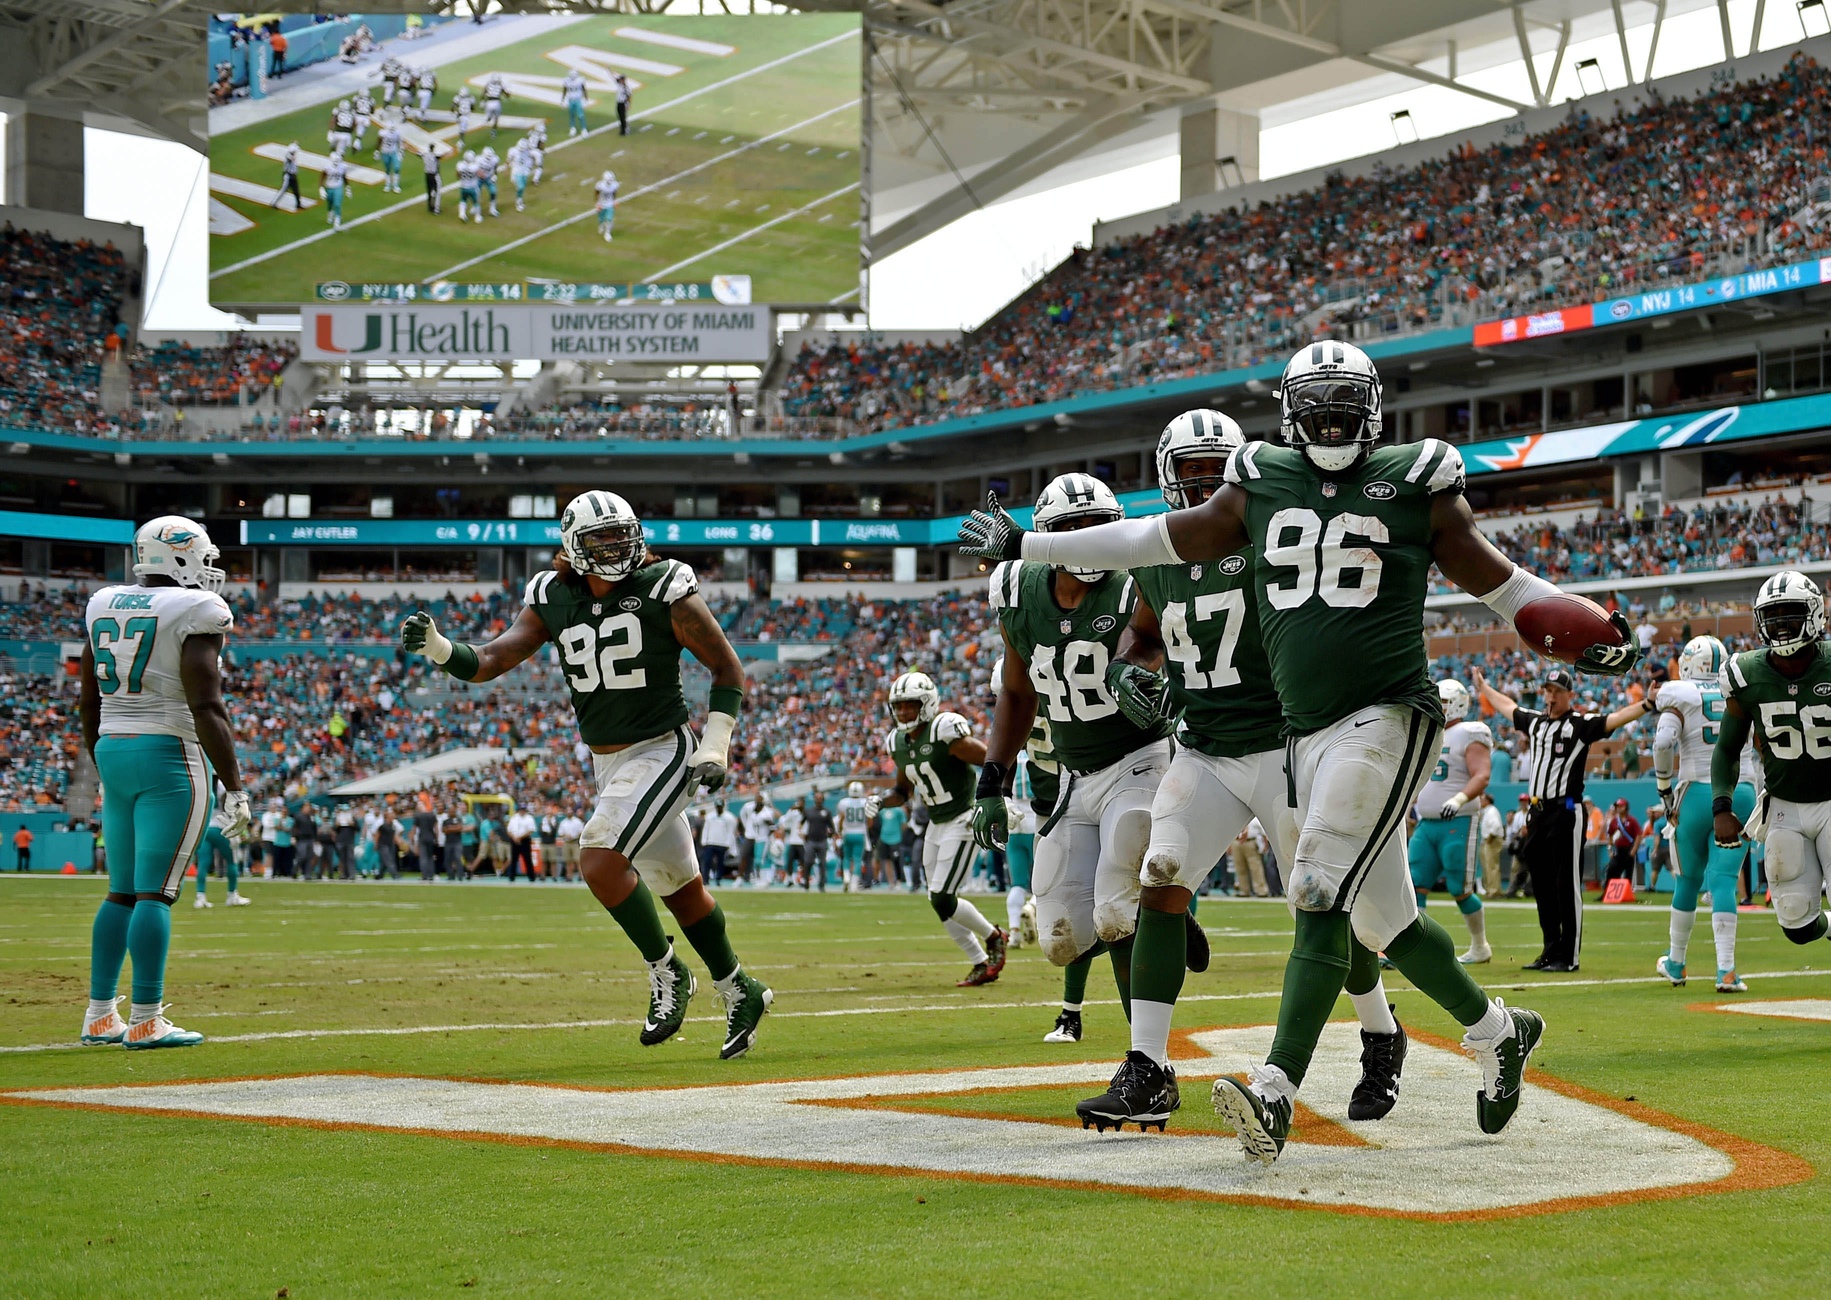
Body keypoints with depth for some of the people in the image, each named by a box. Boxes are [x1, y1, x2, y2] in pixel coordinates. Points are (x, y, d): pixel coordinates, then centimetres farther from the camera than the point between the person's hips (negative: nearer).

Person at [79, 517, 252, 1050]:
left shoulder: (104, 608, 11)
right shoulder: (195, 613, -10)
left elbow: (88, 703, 15)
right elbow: (207, 709, -15)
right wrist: (234, 788, -12)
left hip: (113, 753, 7)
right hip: (170, 759, -7)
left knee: (122, 892, 15)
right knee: (155, 893, -6)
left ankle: (100, 1015, 16)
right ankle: (145, 1021, -6)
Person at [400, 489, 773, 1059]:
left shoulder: (665, 590, -12)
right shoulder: (552, 599, 0)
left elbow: (728, 668, -5)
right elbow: (488, 662, -5)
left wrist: (716, 746, -12)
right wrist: (435, 647, -23)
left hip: (662, 752, -6)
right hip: (607, 764, 6)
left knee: (599, 859, -22)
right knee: (679, 886, 14)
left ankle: (667, 972, -4)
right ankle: (740, 991, 30)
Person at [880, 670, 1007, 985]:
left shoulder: (946, 733, -19)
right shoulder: (898, 743, 5)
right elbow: (905, 792, 18)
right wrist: (881, 802, 0)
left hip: (963, 822, -8)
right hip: (936, 826, 8)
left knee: (943, 899, -13)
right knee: (939, 903, 7)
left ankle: (993, 936, 12)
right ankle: (982, 965, 20)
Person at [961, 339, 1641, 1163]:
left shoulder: (1414, 484, 1)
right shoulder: (1260, 486, 10)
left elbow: (1492, 578, 10)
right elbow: (1153, 543, 16)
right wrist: (1024, 547, 17)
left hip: (1387, 717, -5)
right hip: (1307, 732, 5)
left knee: (1320, 898, -18)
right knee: (1384, 919, 11)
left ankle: (1275, 1093, -24)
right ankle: (1496, 1031, 35)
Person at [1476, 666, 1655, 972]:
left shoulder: (1581, 724, -5)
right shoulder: (1534, 721, 15)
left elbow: (1616, 719, -18)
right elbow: (1508, 707, 34)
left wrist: (1647, 704, -34)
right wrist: (1484, 689, 47)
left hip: (1566, 812, -7)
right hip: (1538, 811, 7)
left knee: (1567, 886, -6)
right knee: (1542, 885, 11)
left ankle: (1569, 956, -4)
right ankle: (1551, 951, 19)